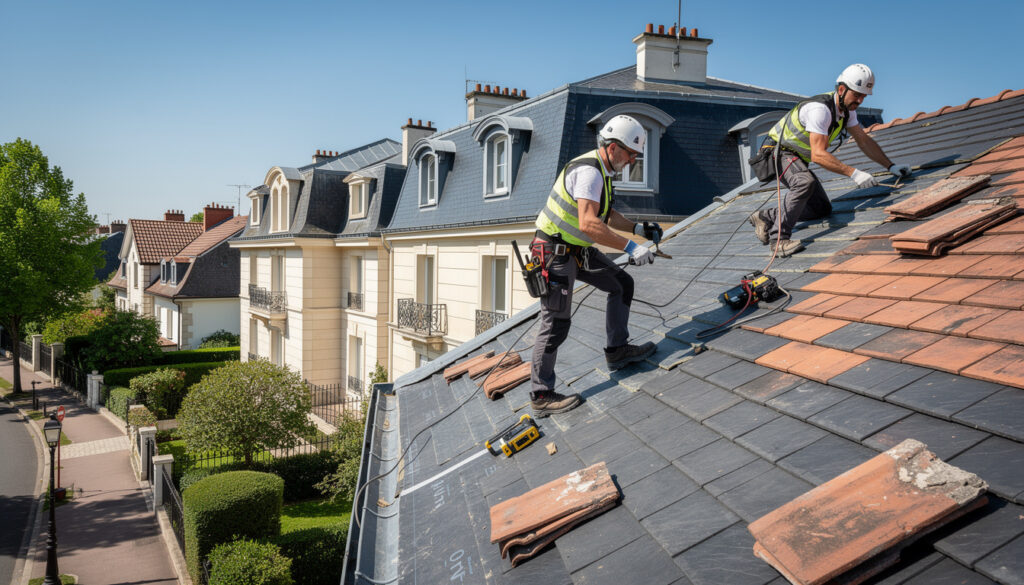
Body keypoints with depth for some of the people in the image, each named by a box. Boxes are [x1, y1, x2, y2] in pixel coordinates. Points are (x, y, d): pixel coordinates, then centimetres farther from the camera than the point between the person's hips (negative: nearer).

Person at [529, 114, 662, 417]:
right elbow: (589, 224, -34)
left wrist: (637, 228, 5)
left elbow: (607, 215, 21)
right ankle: (541, 396, 2)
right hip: (555, 252, -10)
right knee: (556, 324, -7)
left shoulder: (602, 170, 11)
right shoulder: (588, 171, -22)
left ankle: (617, 349, 22)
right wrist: (630, 247, -32)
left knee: (622, 284, 13)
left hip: (578, 250, 10)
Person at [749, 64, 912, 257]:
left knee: (822, 209, 3)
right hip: (779, 152, -9)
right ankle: (778, 238, -31)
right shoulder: (820, 109, -29)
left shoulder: (847, 108, 1)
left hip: (799, 160, 9)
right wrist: (853, 173, -38)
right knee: (806, 183, -38)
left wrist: (890, 166, 4)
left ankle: (766, 217, 10)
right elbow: (818, 155, -35)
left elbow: (864, 141, 11)